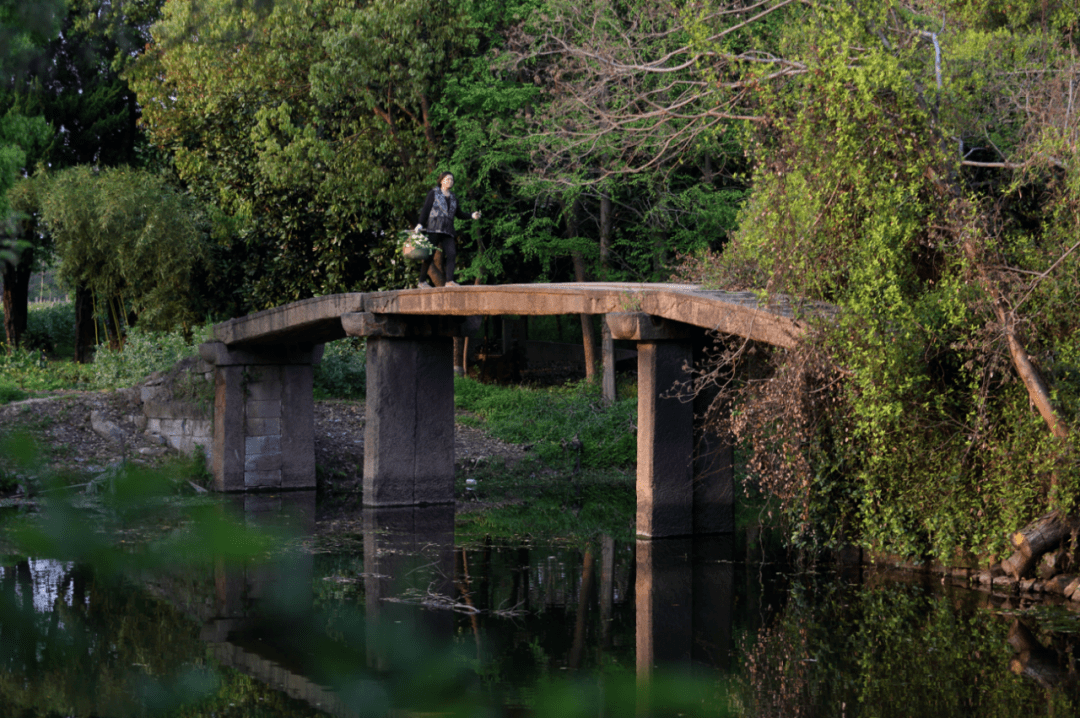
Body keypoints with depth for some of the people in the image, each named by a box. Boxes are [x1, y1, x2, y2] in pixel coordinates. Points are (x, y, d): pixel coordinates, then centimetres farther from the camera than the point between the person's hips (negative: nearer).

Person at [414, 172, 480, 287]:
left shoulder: (453, 197, 21)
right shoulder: (434, 193, 6)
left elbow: (459, 214, 23)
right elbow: (426, 209, -1)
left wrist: (472, 216, 7)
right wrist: (420, 224, -12)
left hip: (447, 230, 5)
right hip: (433, 228, -5)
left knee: (451, 253, -12)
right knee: (428, 254, -5)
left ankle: (450, 281, -15)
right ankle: (422, 281, 2)